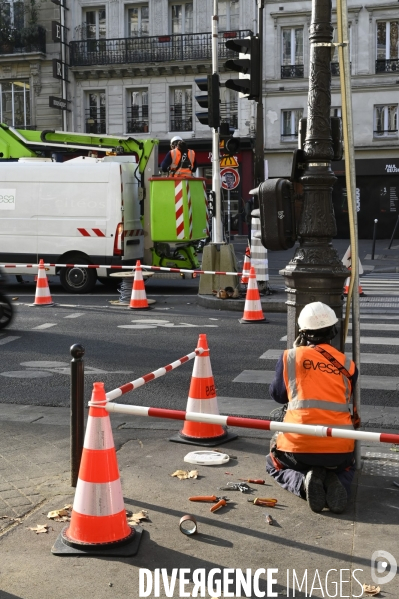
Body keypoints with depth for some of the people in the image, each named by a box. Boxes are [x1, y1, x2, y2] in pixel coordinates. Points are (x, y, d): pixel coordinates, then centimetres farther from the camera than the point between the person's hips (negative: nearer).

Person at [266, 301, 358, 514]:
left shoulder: (290, 357, 0)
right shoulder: (347, 364, 4)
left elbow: (277, 395, 14)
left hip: (299, 445, -2)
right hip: (339, 447, 2)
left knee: (274, 464, 30)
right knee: (346, 467, 37)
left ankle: (303, 482, -3)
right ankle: (337, 483, -1)